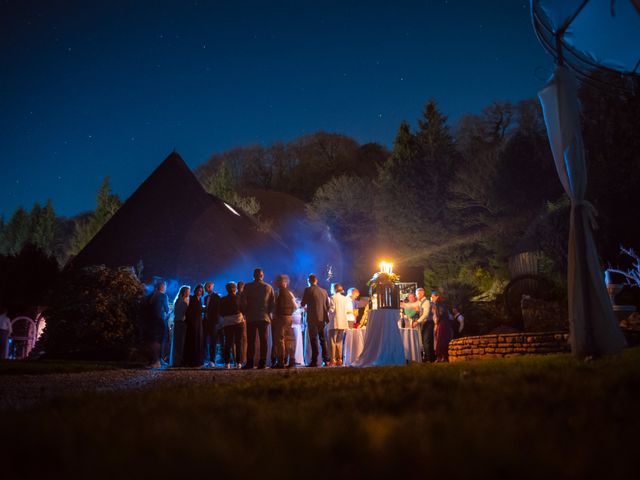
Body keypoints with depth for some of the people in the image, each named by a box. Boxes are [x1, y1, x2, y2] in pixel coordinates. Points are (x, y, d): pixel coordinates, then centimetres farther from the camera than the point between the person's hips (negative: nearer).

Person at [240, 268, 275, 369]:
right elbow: (273, 303, 5)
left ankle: (249, 362, -4)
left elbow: (242, 301, -8)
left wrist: (245, 312, 6)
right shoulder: (269, 287, 5)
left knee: (251, 341, 1)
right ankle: (262, 362, 0)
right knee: (263, 340, 4)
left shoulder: (248, 286, -1)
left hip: (251, 318, -2)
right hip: (264, 317, 2)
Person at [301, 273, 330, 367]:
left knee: (314, 340, -4)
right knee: (323, 339, 13)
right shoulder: (324, 291, 8)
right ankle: (326, 359, 11)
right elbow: (327, 306, 11)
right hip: (322, 318, 5)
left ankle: (314, 361, -7)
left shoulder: (308, 290, -7)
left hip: (312, 319, -5)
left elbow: (302, 304, -4)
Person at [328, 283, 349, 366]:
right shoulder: (345, 298, 8)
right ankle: (339, 359, 10)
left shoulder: (333, 297, -8)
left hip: (334, 322, -6)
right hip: (343, 322, 6)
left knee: (333, 341, -3)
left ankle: (333, 360, -8)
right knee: (339, 342, 12)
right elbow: (347, 310, 8)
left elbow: (332, 309, -12)